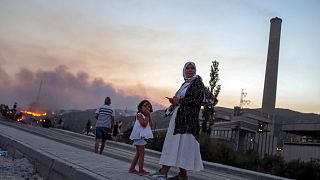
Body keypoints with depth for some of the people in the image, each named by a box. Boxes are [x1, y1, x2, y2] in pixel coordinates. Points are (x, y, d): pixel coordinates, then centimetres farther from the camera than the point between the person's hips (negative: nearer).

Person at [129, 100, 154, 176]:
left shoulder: (145, 116, 17)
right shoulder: (139, 114, -11)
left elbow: (150, 124, 6)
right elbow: (144, 124, -22)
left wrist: (149, 115, 2)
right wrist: (147, 116, -15)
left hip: (142, 136, 10)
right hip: (139, 136, -10)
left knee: (138, 154, 14)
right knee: (142, 153, -8)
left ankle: (132, 168, 20)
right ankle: (141, 170, -3)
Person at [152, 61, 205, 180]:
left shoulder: (198, 82, 0)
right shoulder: (185, 84, 22)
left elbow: (198, 99, -13)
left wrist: (180, 100, -11)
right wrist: (174, 101, 4)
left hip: (188, 118, -8)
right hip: (177, 117, 8)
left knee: (184, 145, -8)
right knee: (172, 144, 2)